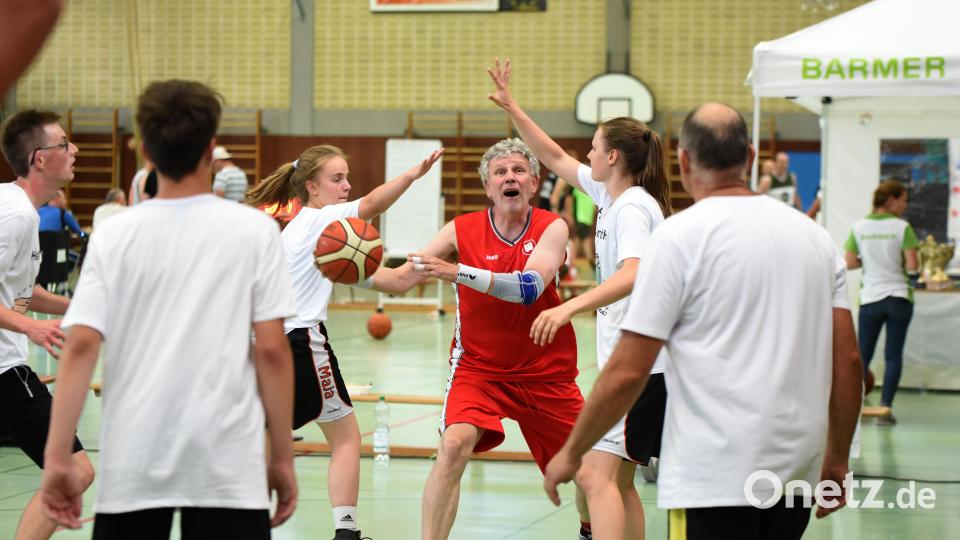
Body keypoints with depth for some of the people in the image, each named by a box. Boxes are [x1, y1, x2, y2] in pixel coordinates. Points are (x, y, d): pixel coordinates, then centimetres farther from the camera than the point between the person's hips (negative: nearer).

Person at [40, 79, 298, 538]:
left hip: (133, 462, 2)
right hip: (228, 466, -2)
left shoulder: (114, 234, 3)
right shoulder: (253, 230, 0)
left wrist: (57, 457, -5)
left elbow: (81, 346, -5)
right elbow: (271, 350, -4)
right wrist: (282, 457, 3)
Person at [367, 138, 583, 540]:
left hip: (546, 372, 1)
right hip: (478, 367, -1)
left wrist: (457, 272, -39)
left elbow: (530, 287, -29)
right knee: (454, 445, -26)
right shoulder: (462, 231, -8)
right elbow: (401, 280, -8)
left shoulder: (552, 228, -12)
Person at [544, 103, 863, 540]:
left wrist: (571, 452, 3)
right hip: (798, 469, 6)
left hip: (714, 477, -6)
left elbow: (627, 372, -8)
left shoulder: (680, 236, -7)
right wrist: (836, 459, 19)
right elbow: (848, 359, 9)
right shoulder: (815, 236, 9)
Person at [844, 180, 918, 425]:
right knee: (894, 355, 2)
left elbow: (849, 263, -3)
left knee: (863, 356, 10)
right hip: (899, 297, -2)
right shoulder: (902, 227, -8)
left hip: (869, 298, 2)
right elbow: (912, 265, -13)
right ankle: (885, 408, -3)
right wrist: (898, 262, 8)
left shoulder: (859, 227, 0)